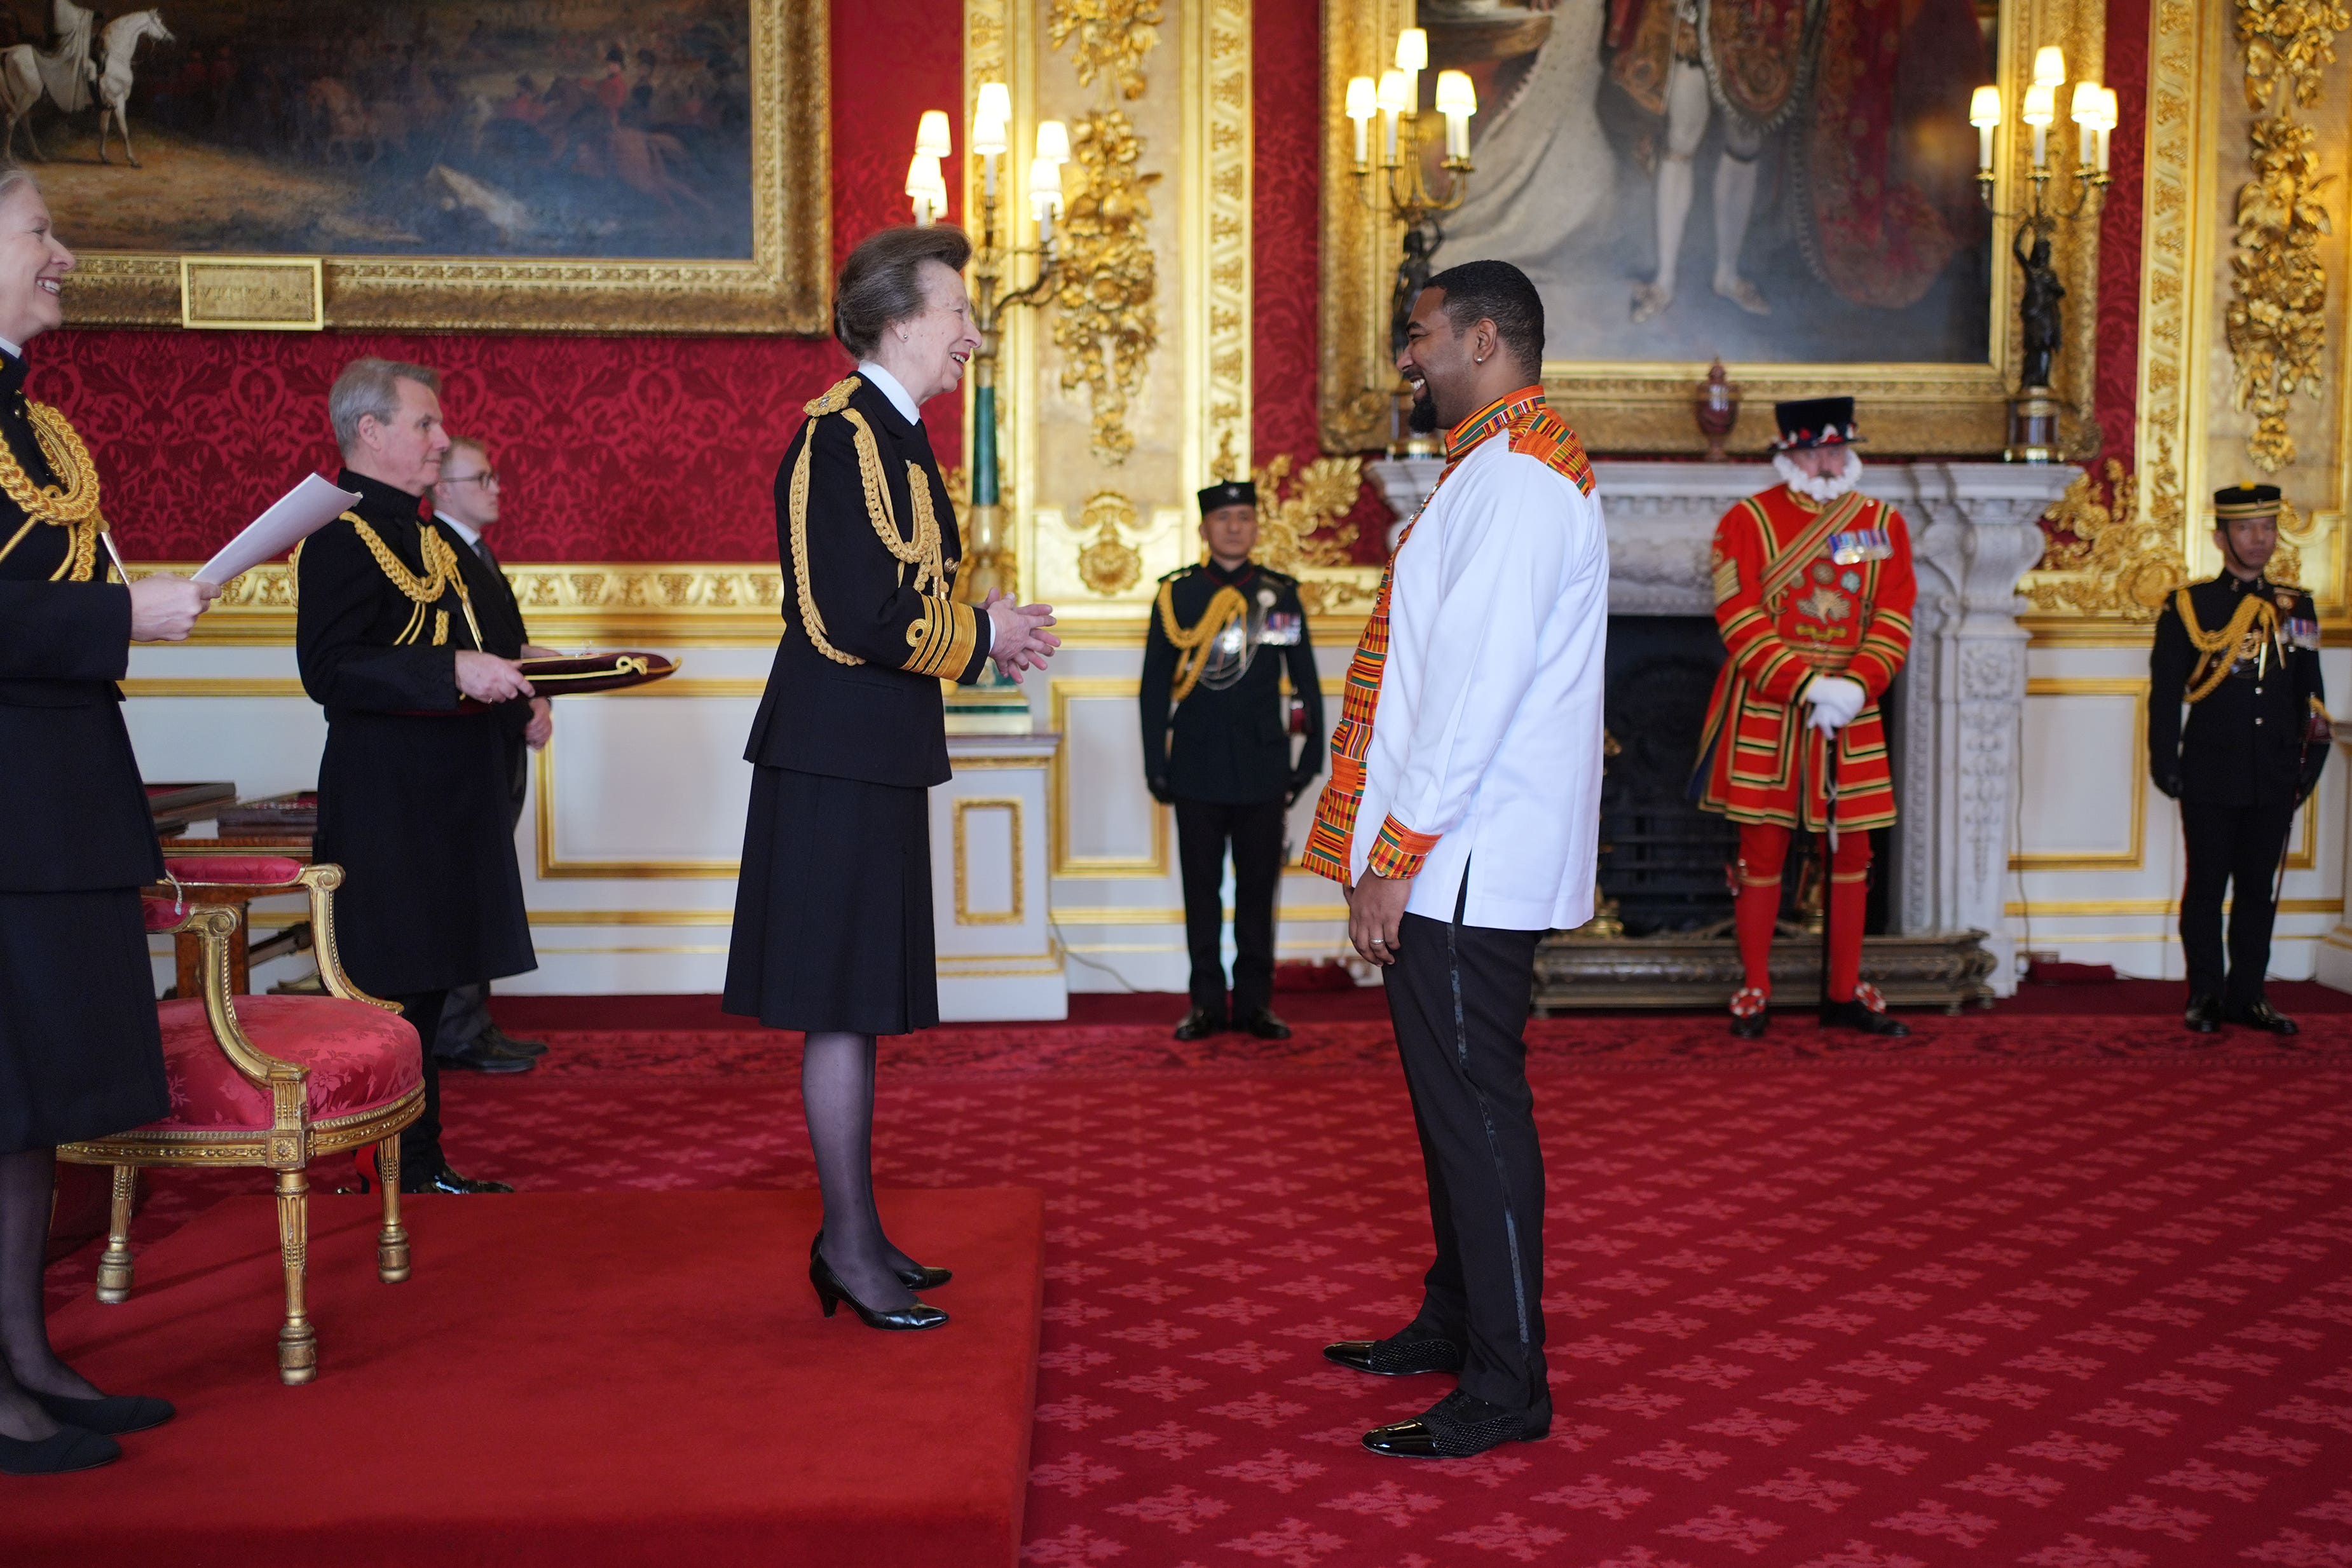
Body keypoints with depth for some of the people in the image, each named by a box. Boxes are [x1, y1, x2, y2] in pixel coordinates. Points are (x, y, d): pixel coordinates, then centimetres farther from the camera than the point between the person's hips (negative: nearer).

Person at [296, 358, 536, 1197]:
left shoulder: (429, 536, 19)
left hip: (447, 794, 10)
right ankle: (404, 1169, 5)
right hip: (387, 795, -10)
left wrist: (505, 675, 15)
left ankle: (420, 1164, 22)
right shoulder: (341, 535, -12)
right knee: (396, 988, -4)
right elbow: (329, 670, -22)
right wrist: (455, 673, -26)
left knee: (427, 983, 13)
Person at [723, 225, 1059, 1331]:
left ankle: (853, 1232, 25)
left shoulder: (888, 434, 17)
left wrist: (983, 628, 7)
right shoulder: (844, 432, -15)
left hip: (873, 757, 11)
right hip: (840, 757, -10)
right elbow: (865, 618, -23)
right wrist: (983, 637, -9)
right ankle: (852, 1245, 9)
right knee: (844, 1008, -2)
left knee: (859, 1004, 15)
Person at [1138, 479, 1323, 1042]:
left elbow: (1306, 681, 9)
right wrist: (1155, 764, 1)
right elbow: (1155, 686, 5)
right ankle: (1207, 1002, 13)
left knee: (1258, 886, 6)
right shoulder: (1176, 594, 3)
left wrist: (1311, 756, 4)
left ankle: (1255, 1000, 16)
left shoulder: (1281, 594, 5)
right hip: (1197, 768, 0)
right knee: (1202, 886, 5)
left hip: (1262, 768, 1)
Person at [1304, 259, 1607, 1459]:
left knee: (1475, 1110, -4)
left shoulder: (1512, 481, -15)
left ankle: (1507, 1385, 6)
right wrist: (1394, 847, 19)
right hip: (1458, 861, 10)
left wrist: (1396, 856, -20)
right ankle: (1455, 1324, 31)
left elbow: (1476, 691, -23)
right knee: (1451, 1100, 18)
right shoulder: (1500, 471, 18)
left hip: (1462, 864, -10)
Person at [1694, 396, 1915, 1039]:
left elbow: (1894, 620, 2)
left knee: (1852, 850, 8)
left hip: (1853, 719, 3)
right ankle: (1755, 993, 12)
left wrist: (1855, 685, -15)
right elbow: (1740, 619, -11)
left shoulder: (1884, 523, 8)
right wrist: (1808, 685, -19)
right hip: (1765, 716, -3)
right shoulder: (1748, 521, -2)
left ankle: (1845, 993, 19)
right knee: (1763, 848, 1)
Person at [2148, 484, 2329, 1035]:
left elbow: (2311, 696, 13)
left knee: (2259, 890, 9)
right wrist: (2165, 762, -7)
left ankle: (2247, 995, 18)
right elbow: (2165, 694, -2)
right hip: (2211, 778, -3)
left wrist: (2310, 762, 7)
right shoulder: (2188, 607, -1)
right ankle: (2206, 997, 12)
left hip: (2274, 781, 3)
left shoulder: (2297, 608, 10)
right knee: (2206, 888, 3)